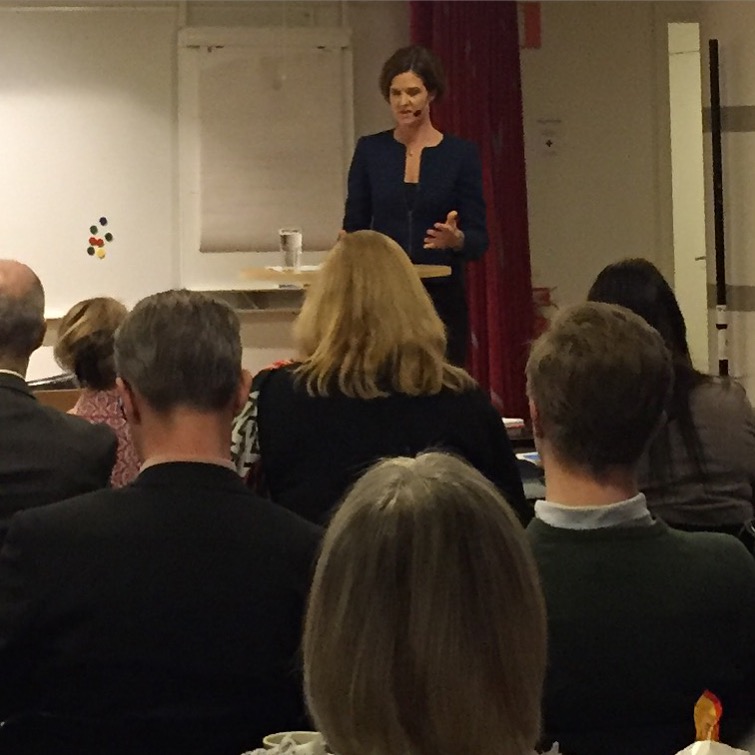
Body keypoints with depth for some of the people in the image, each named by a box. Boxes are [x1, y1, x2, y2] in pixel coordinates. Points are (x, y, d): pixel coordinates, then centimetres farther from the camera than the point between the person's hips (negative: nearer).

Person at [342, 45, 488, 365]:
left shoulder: (461, 154, -1)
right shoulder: (370, 150, 4)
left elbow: (479, 239, -2)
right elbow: (354, 225, 6)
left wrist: (456, 239, -24)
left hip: (441, 299, -1)